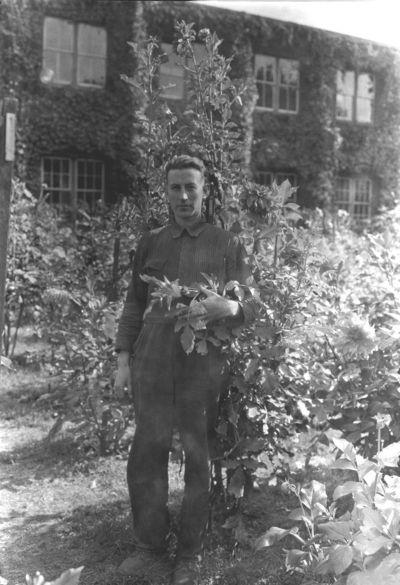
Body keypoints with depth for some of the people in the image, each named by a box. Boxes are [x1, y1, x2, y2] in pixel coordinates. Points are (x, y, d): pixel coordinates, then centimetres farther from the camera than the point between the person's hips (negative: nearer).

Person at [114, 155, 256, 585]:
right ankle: (149, 541, 23)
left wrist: (228, 307, -18)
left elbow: (249, 307, 6)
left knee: (198, 456, 3)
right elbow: (134, 304, 15)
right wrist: (123, 359, 7)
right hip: (152, 358, 2)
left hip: (204, 362, -2)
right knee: (146, 450, 4)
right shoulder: (150, 243, 13)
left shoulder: (227, 244, 8)